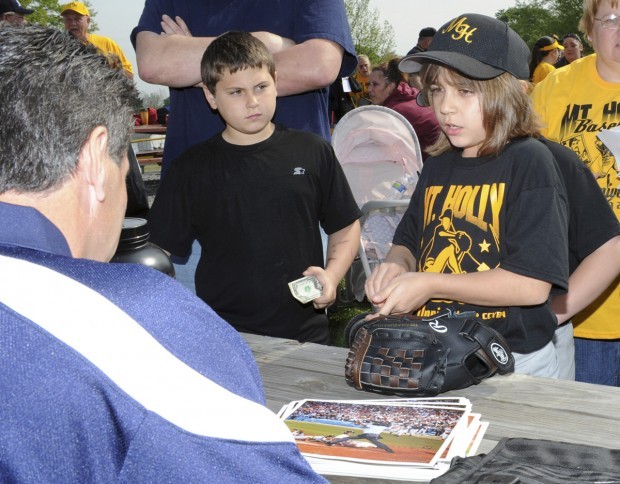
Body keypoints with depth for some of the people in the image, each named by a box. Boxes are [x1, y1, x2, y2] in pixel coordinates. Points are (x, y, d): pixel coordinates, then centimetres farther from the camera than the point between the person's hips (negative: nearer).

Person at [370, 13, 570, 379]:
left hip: (512, 362, -5)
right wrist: (397, 266, -2)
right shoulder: (437, 167, 9)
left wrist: (429, 285, -17)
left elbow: (532, 285, -17)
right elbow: (408, 242, 22)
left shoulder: (529, 162, -10)